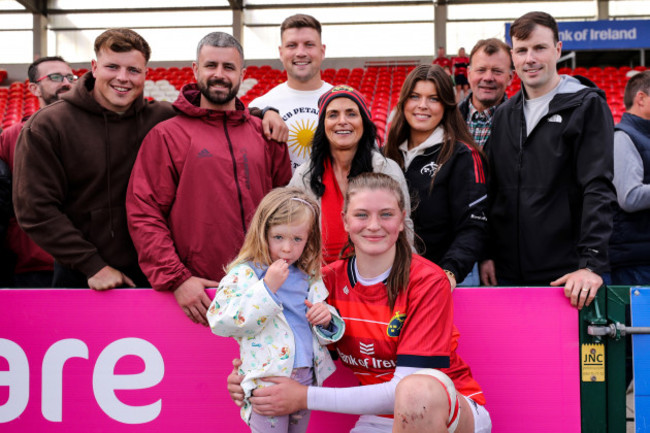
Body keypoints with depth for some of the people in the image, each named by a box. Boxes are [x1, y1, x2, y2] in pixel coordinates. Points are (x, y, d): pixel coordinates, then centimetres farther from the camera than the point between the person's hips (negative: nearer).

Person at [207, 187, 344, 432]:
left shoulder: (309, 276, 10)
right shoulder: (244, 273, -7)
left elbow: (327, 331, 21)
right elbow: (222, 322, -19)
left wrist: (325, 320, -5)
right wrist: (267, 288, -22)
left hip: (306, 375, 6)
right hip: (268, 377, -6)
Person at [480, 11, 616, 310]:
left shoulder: (587, 105, -3)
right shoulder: (505, 114, 14)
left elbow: (598, 189, -11)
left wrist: (592, 263, -20)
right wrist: (487, 254, 8)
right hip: (507, 273, 5)